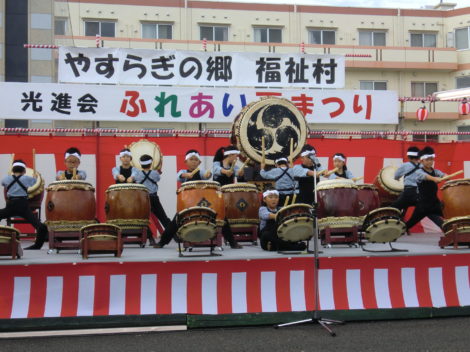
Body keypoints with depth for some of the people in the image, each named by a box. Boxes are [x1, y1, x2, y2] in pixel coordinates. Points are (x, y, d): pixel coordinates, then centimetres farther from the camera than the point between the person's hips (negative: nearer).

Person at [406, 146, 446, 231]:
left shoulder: (435, 172, 5)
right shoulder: (419, 172, -9)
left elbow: (442, 175, -16)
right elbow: (425, 176, -33)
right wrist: (434, 179, -54)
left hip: (435, 204, 4)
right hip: (422, 204, -4)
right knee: (410, 224, 6)